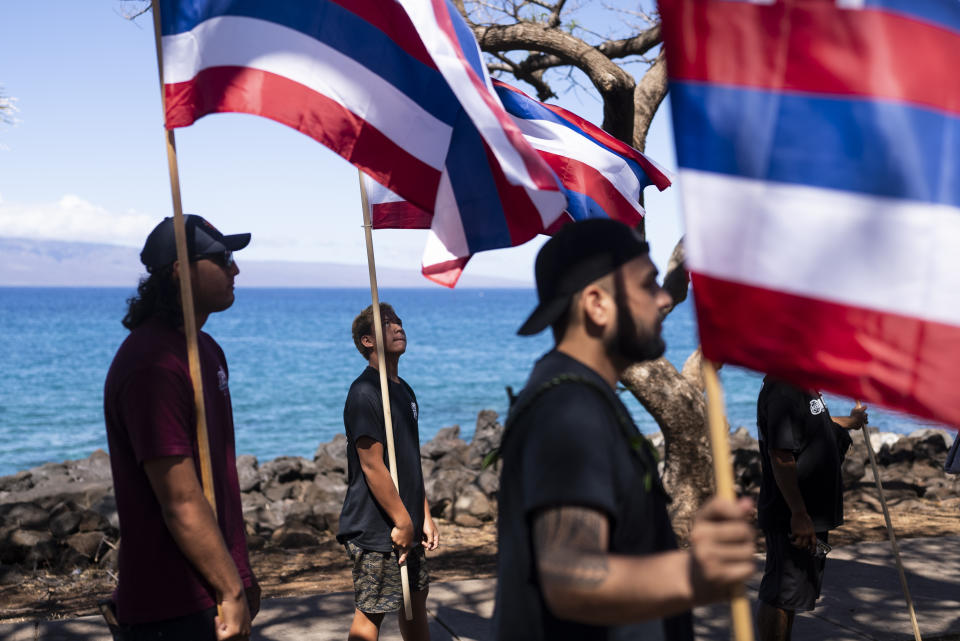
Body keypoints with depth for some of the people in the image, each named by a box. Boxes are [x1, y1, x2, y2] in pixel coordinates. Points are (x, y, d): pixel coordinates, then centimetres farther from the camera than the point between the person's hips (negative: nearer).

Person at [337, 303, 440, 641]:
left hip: (407, 525, 9)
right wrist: (402, 522, -17)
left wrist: (424, 517, 13)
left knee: (416, 599, 17)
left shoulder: (404, 390, 13)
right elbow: (372, 466, -20)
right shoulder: (365, 393, -16)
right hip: (376, 528, -9)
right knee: (371, 612, -1)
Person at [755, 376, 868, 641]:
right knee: (780, 596, -3)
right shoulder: (783, 391, -22)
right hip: (791, 519, -11)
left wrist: (849, 421, 49)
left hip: (809, 514, 11)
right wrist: (799, 515, -28)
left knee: (790, 594, 20)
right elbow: (781, 457, -28)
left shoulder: (802, 386, 12)